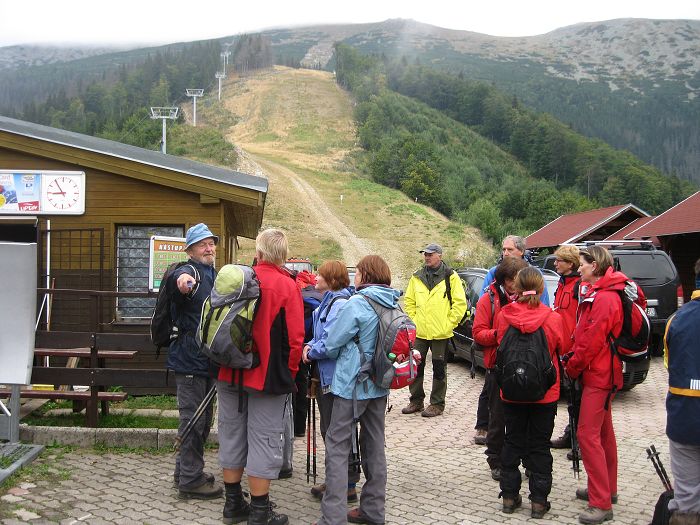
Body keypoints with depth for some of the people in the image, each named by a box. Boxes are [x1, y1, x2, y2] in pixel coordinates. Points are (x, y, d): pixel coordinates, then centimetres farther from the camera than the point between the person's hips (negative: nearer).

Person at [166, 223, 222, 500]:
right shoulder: (190, 271, -12)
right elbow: (178, 279, -39)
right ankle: (190, 480, 7)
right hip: (189, 359, -9)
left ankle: (186, 470, 31)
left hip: (207, 359, 9)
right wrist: (181, 279, -62)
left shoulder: (214, 275, 16)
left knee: (203, 418, 18)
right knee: (193, 419, -3)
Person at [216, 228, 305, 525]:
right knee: (264, 441, 3)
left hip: (230, 374, 5)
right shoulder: (286, 286, -11)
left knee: (232, 436, 15)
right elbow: (295, 337, -14)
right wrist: (289, 373, 0)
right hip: (268, 375, -5)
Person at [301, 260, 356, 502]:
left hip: (336, 377, -10)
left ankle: (347, 486, 10)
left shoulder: (339, 303, -19)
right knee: (328, 430, 18)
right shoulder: (327, 302, 14)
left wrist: (311, 352, -10)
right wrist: (309, 346, 1)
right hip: (325, 376, 10)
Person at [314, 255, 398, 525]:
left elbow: (332, 344, -11)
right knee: (374, 444, 15)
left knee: (337, 446, -2)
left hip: (352, 383, -7)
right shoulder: (395, 305, 6)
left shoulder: (357, 304, -16)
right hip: (379, 384, 7)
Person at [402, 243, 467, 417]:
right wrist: (413, 321, 5)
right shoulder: (416, 278, 8)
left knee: (439, 369, 4)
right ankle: (416, 401, 23)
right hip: (419, 332, 4)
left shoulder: (450, 277, -4)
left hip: (441, 333, -4)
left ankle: (437, 404, 14)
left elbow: (460, 303, -5)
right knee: (416, 367, 9)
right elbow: (409, 302, 15)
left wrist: (449, 324, -8)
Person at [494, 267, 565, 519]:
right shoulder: (552, 318, -14)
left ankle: (509, 497, 21)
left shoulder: (503, 316, -10)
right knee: (540, 445, 10)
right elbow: (560, 350, 2)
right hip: (545, 393, -1)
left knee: (513, 441, 15)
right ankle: (538, 501, 14)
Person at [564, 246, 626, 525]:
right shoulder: (598, 294, 14)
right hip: (600, 374, 11)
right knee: (603, 432, 18)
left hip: (598, 375, -11)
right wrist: (574, 362, 7)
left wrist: (572, 367, -9)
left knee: (588, 434, -11)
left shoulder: (604, 298, -20)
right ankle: (606, 489, 31)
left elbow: (593, 341, -21)